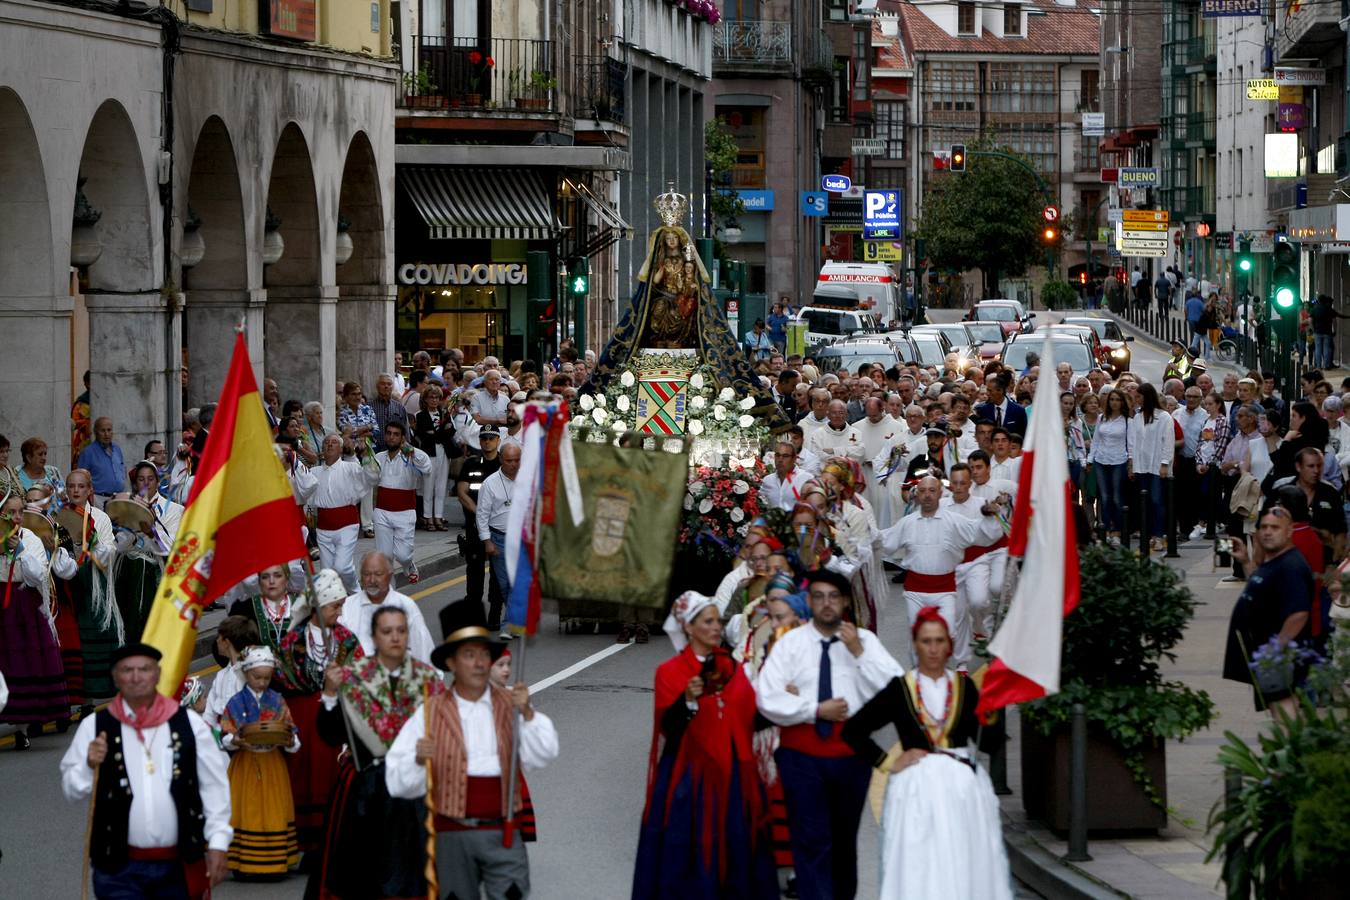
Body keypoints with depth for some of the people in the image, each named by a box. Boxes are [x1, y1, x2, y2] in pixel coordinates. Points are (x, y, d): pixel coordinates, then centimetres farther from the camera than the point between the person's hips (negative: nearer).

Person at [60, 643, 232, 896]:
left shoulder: (190, 724, 3)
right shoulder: (94, 727, 1)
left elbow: (214, 786, 3)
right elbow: (71, 788, 3)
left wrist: (217, 842, -2)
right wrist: (90, 766, -17)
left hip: (180, 866, 1)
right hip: (119, 868, -1)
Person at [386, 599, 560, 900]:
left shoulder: (510, 706, 7)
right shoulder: (430, 713, 3)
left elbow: (544, 755, -8)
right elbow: (398, 783, -2)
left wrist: (527, 714, -21)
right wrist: (418, 759, -22)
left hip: (503, 832, 0)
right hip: (453, 834, 0)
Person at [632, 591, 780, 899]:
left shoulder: (732, 668, 10)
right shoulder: (670, 672, -5)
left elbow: (748, 718, 14)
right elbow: (669, 728, -13)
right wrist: (688, 701, -28)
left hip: (732, 775, 5)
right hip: (690, 777, -4)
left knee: (734, 847, 5)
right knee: (691, 849, -3)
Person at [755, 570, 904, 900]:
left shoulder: (865, 640, 1)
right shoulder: (790, 642, -1)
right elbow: (768, 700, -8)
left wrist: (859, 652, -18)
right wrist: (816, 710, -15)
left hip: (850, 752, 2)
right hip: (802, 752, -2)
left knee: (845, 836, 18)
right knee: (811, 839, -7)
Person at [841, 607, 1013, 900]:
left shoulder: (964, 686, 8)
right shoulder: (900, 689, 3)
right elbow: (853, 730, 3)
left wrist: (990, 712, -10)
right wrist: (887, 763, 0)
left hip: (964, 788, 2)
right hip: (917, 790, -2)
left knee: (965, 871, 0)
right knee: (918, 869, -5)